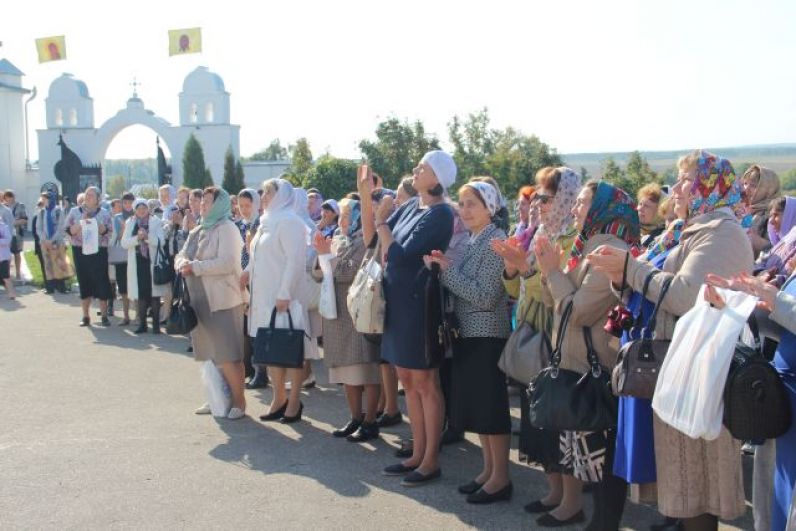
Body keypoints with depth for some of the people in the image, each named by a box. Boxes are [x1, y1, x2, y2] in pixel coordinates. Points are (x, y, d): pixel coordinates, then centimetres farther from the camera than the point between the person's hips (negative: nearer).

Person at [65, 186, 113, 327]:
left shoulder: (104, 213, 5)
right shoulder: (75, 212, 7)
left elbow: (109, 232, -2)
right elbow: (69, 231, 1)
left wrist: (94, 223, -14)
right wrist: (81, 223, -14)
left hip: (99, 251, -1)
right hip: (80, 251, 1)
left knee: (101, 283, -3)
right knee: (84, 283, 5)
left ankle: (104, 316, 7)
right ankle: (85, 317, 13)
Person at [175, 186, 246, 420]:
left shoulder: (227, 229, -8)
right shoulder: (197, 231, 18)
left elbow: (228, 263, -19)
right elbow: (181, 256, 16)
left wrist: (195, 267, -18)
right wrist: (183, 264, -7)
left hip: (223, 300, -8)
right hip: (201, 300, 8)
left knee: (227, 355, -6)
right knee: (209, 353, 12)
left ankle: (239, 401, 5)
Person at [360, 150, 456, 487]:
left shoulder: (439, 214, -14)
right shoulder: (411, 206, 10)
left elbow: (400, 255, -20)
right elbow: (371, 237, 11)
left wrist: (381, 221, -7)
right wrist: (365, 197, 2)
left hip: (419, 303, -8)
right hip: (398, 301, 8)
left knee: (425, 382, 0)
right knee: (408, 381, 13)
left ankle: (431, 461, 10)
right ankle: (418, 453, 24)